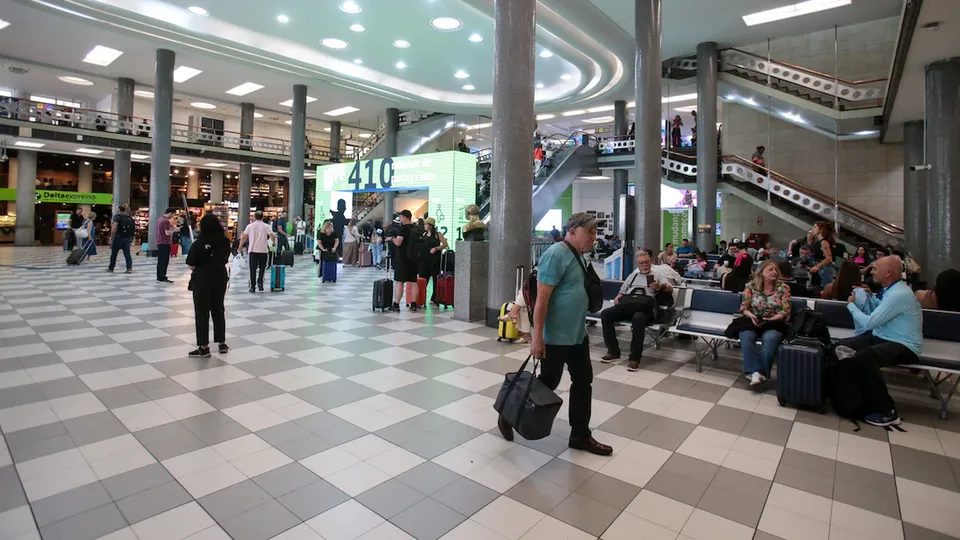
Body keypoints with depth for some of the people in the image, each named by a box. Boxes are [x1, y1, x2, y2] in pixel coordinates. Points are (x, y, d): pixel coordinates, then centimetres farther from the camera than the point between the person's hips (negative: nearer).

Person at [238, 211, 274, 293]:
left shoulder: (250, 226, 3)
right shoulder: (266, 226, -1)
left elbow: (243, 237, 0)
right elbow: (271, 236, -10)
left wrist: (240, 246, 9)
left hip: (252, 250, 1)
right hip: (263, 250, -1)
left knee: (253, 269, 4)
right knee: (262, 268, 14)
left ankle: (253, 287, 4)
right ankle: (260, 283, -1)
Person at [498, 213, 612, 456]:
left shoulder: (577, 255, 10)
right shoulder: (556, 255, -19)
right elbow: (542, 299, -23)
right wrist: (537, 337, -23)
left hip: (578, 333, 9)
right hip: (556, 336, -9)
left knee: (583, 382, 13)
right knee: (548, 382, 5)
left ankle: (580, 435, 27)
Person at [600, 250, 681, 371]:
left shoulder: (657, 274, 21)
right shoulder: (633, 275, 32)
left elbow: (670, 289, 9)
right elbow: (622, 291, 28)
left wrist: (660, 287, -12)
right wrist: (617, 298, 6)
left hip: (645, 305, -4)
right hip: (627, 303, 4)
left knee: (638, 319, -40)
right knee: (605, 314, -21)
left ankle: (635, 358, -29)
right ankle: (613, 351, -14)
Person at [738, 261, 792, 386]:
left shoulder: (783, 287, 3)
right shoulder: (751, 286, 3)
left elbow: (786, 311, -1)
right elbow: (744, 308, 4)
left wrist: (771, 319, -16)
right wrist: (751, 316, -17)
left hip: (774, 323, -1)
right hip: (753, 322, 1)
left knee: (769, 339, -33)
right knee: (746, 336, -31)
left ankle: (762, 373, -27)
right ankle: (755, 372, -35)